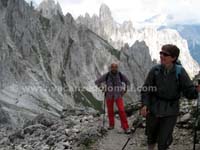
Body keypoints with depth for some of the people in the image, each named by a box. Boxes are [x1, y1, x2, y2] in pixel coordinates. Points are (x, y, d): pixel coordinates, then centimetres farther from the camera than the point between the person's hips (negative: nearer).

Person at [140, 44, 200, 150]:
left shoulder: (180, 72, -12)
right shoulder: (155, 70, -9)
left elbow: (189, 91, -15)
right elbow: (146, 89, -5)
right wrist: (144, 105, -19)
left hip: (170, 112, -2)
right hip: (153, 109, 2)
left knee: (163, 141, -1)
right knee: (151, 135, 21)